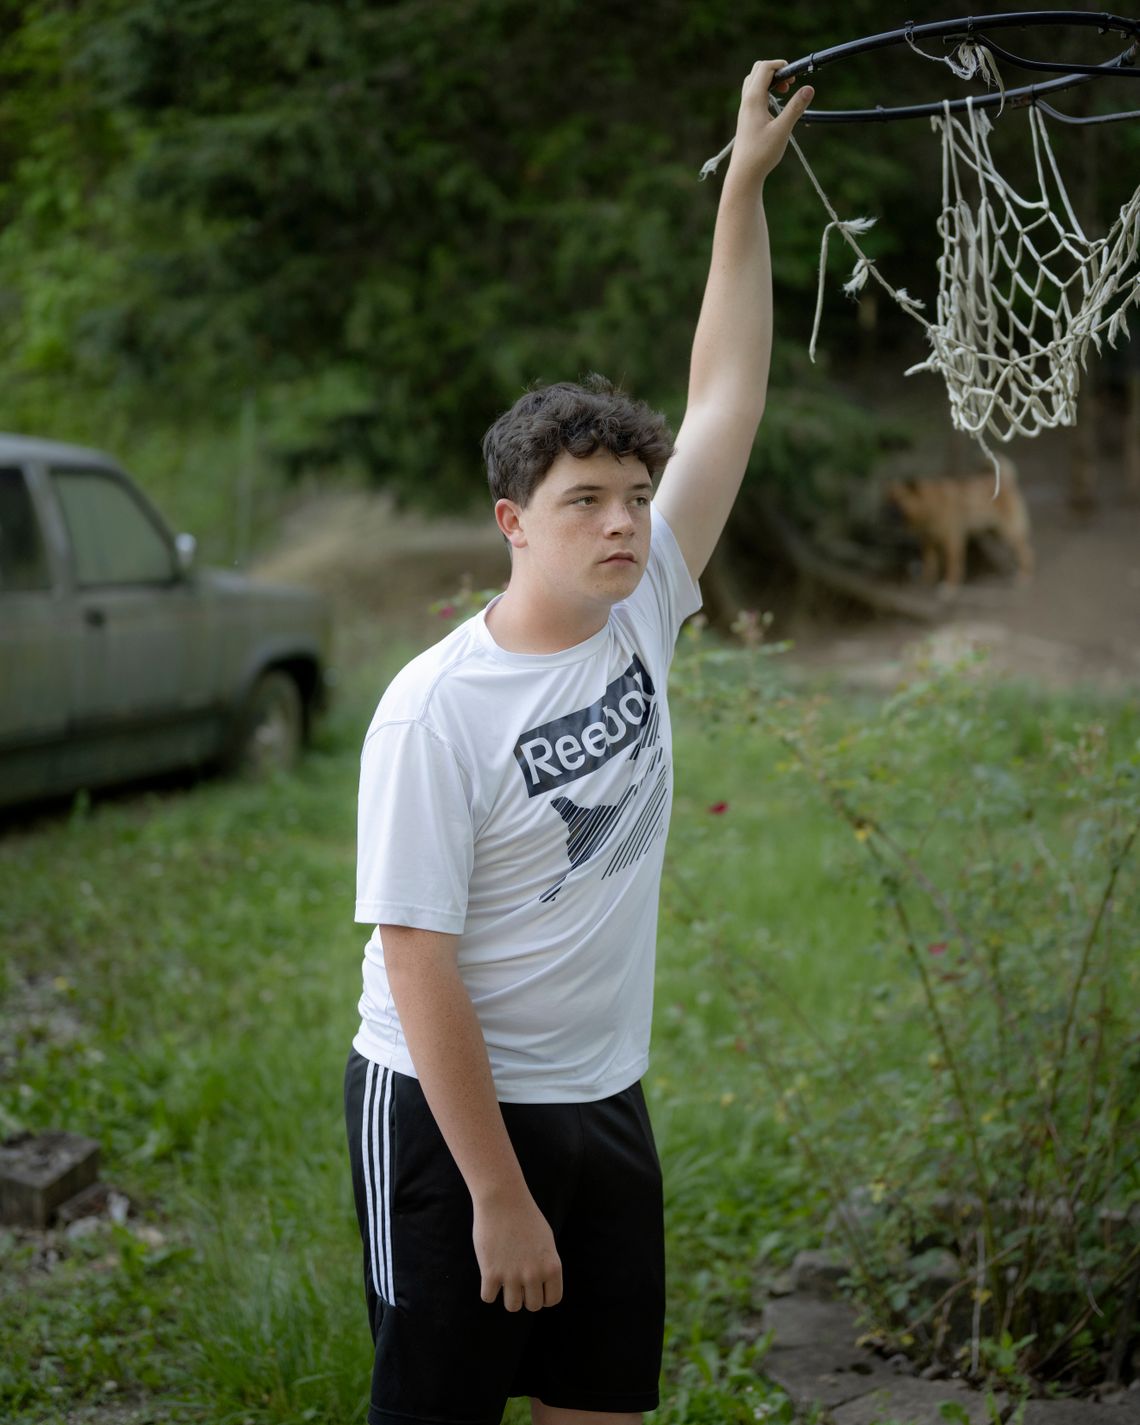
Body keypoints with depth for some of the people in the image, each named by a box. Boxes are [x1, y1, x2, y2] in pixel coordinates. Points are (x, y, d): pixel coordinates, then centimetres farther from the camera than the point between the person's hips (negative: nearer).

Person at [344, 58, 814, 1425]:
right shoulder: (437, 710, -19)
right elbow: (419, 965, -19)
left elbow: (727, 398, 0)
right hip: (441, 1109, -6)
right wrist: (499, 1195, -19)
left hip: (602, 1103, 6)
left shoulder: (641, 616, -2)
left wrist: (748, 185, -2)